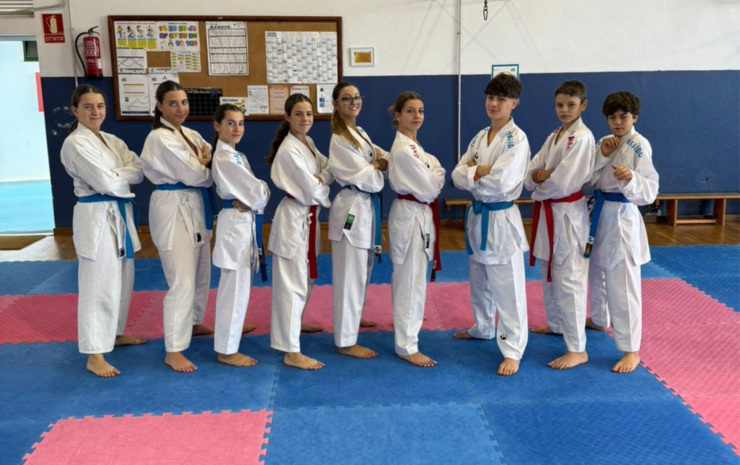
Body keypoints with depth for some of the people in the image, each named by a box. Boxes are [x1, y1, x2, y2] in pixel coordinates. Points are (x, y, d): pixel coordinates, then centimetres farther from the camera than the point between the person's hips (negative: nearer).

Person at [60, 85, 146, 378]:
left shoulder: (113, 141, 13)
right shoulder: (75, 143, -12)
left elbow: (139, 172, 2)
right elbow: (107, 182, -21)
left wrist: (117, 174, -15)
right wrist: (127, 174, -4)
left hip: (121, 214, 9)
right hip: (96, 217, -8)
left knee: (122, 280, 17)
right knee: (99, 285, -6)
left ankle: (115, 333, 35)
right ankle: (94, 355, 1)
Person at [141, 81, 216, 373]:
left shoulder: (191, 135, 12)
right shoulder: (160, 138, -15)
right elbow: (194, 176, -20)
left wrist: (204, 162, -13)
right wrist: (206, 167, 0)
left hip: (196, 208, 9)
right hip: (174, 210, -9)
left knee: (201, 274, 20)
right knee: (182, 282, -11)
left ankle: (193, 324, 42)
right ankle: (173, 350, -3)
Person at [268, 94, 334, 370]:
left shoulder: (308, 143, 10)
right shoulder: (289, 150, -20)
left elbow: (329, 170, 11)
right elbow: (312, 191, -21)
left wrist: (319, 179, -9)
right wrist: (324, 190, -2)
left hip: (309, 218, 10)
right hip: (294, 218, -9)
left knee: (306, 280, 20)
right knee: (292, 285, -5)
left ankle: (292, 326, 39)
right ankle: (291, 351, 1)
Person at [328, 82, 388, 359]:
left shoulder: (361, 134, 13)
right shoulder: (340, 141, -16)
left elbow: (382, 156, 15)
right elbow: (370, 181, -20)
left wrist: (380, 162, -7)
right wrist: (378, 167, -1)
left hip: (367, 208, 10)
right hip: (352, 209, -10)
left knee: (362, 272, 22)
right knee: (350, 276, -4)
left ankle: (352, 318, 41)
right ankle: (346, 342, 5)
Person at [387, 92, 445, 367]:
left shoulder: (410, 145, 12)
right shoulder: (404, 149, -20)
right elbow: (429, 189, -20)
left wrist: (432, 174, -2)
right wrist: (437, 172, -4)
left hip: (417, 214, 10)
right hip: (410, 216, -10)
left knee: (407, 276, 26)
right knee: (412, 280, -6)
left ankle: (405, 320, 46)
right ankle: (406, 346, 1)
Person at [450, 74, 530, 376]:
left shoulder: (517, 139, -14)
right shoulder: (480, 137, 9)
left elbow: (501, 183, -25)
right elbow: (458, 175, 3)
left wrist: (471, 174, -9)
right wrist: (482, 172, -16)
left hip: (501, 218, -8)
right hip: (477, 215, 8)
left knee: (507, 287, -4)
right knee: (479, 280, 22)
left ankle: (512, 350, 3)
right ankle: (483, 328, 42)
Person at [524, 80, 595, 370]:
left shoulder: (582, 137, -15)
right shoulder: (554, 136, 13)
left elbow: (563, 182, -22)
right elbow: (531, 171, 8)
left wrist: (540, 186, -4)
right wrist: (539, 176, -14)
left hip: (568, 213, -9)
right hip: (547, 211, 9)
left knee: (568, 279, -8)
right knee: (549, 273, 20)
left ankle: (577, 350, -2)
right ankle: (556, 324, 39)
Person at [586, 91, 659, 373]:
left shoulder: (639, 145, -14)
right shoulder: (606, 142, 9)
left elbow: (650, 190, -19)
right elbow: (590, 180, 2)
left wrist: (630, 178, -39)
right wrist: (602, 156, -12)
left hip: (622, 217, -8)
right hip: (601, 214, 8)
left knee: (623, 284, -7)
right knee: (599, 274, 23)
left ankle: (631, 350, 1)